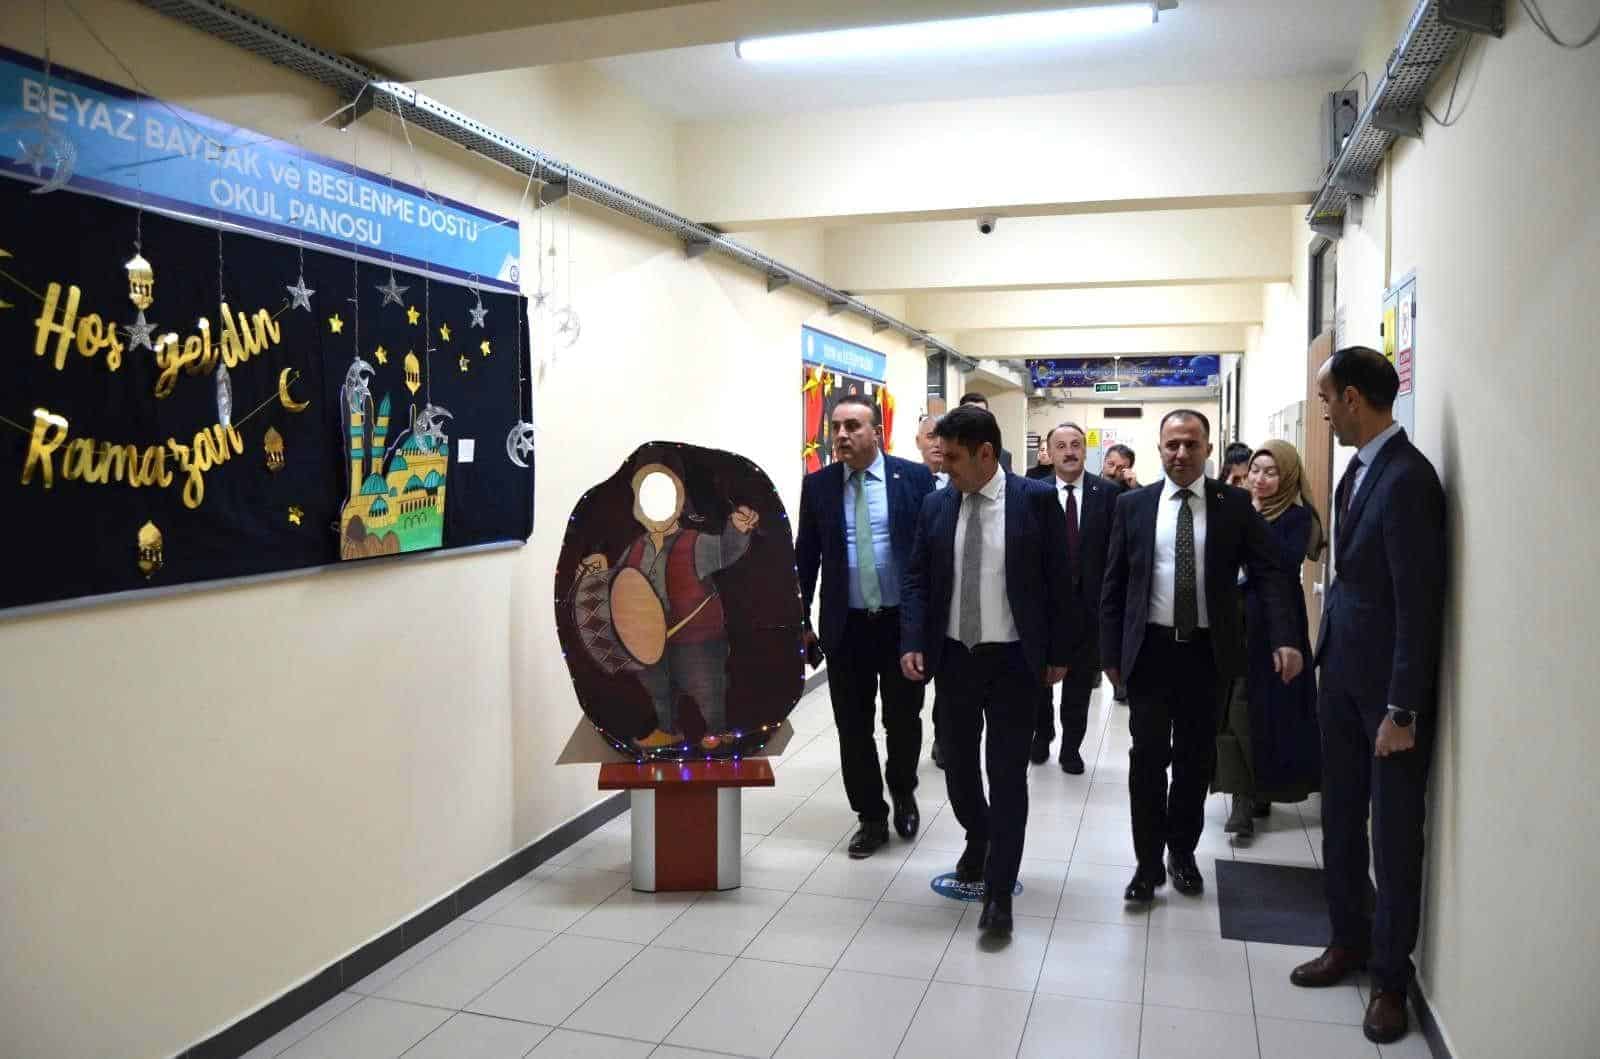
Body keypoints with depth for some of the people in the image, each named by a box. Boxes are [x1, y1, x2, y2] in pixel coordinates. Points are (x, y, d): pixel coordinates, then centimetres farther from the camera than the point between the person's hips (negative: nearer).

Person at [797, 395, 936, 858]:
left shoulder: (915, 477, -3)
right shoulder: (817, 485, 2)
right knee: (854, 728, 6)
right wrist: (800, 618, 4)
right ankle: (871, 818, 22)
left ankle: (903, 794, 37)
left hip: (904, 621, -1)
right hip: (846, 625, 2)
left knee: (903, 720, 9)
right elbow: (805, 556, 7)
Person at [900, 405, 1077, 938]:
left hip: (1014, 660, -4)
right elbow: (916, 579, 5)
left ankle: (999, 890, 12)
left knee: (1008, 775, 1)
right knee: (957, 764, 16)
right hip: (954, 656, 4)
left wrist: (1059, 652, -3)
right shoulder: (936, 505, 3)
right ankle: (978, 839, 44)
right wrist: (913, 643, -8)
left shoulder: (1037, 499, -7)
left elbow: (1059, 580, -3)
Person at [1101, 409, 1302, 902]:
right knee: (1148, 756, 0)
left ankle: (1182, 851, 30)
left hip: (1207, 651, 1)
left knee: (1195, 758, 12)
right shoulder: (1133, 505, 1)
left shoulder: (1234, 504, 0)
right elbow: (1114, 584, 3)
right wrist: (1111, 651, 0)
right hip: (1150, 649, 0)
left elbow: (1269, 574, -5)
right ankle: (1148, 861, 14)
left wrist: (1284, 639, -18)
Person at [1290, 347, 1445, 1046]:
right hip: (1342, 671, 8)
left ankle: (1391, 976, 24)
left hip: (1387, 685, -8)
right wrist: (1324, 656, 10)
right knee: (1341, 819, 18)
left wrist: (1402, 712, -19)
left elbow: (1419, 604, -21)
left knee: (1395, 835, 8)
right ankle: (1350, 942, 35)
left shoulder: (1407, 478, -20)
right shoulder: (1357, 468, 6)